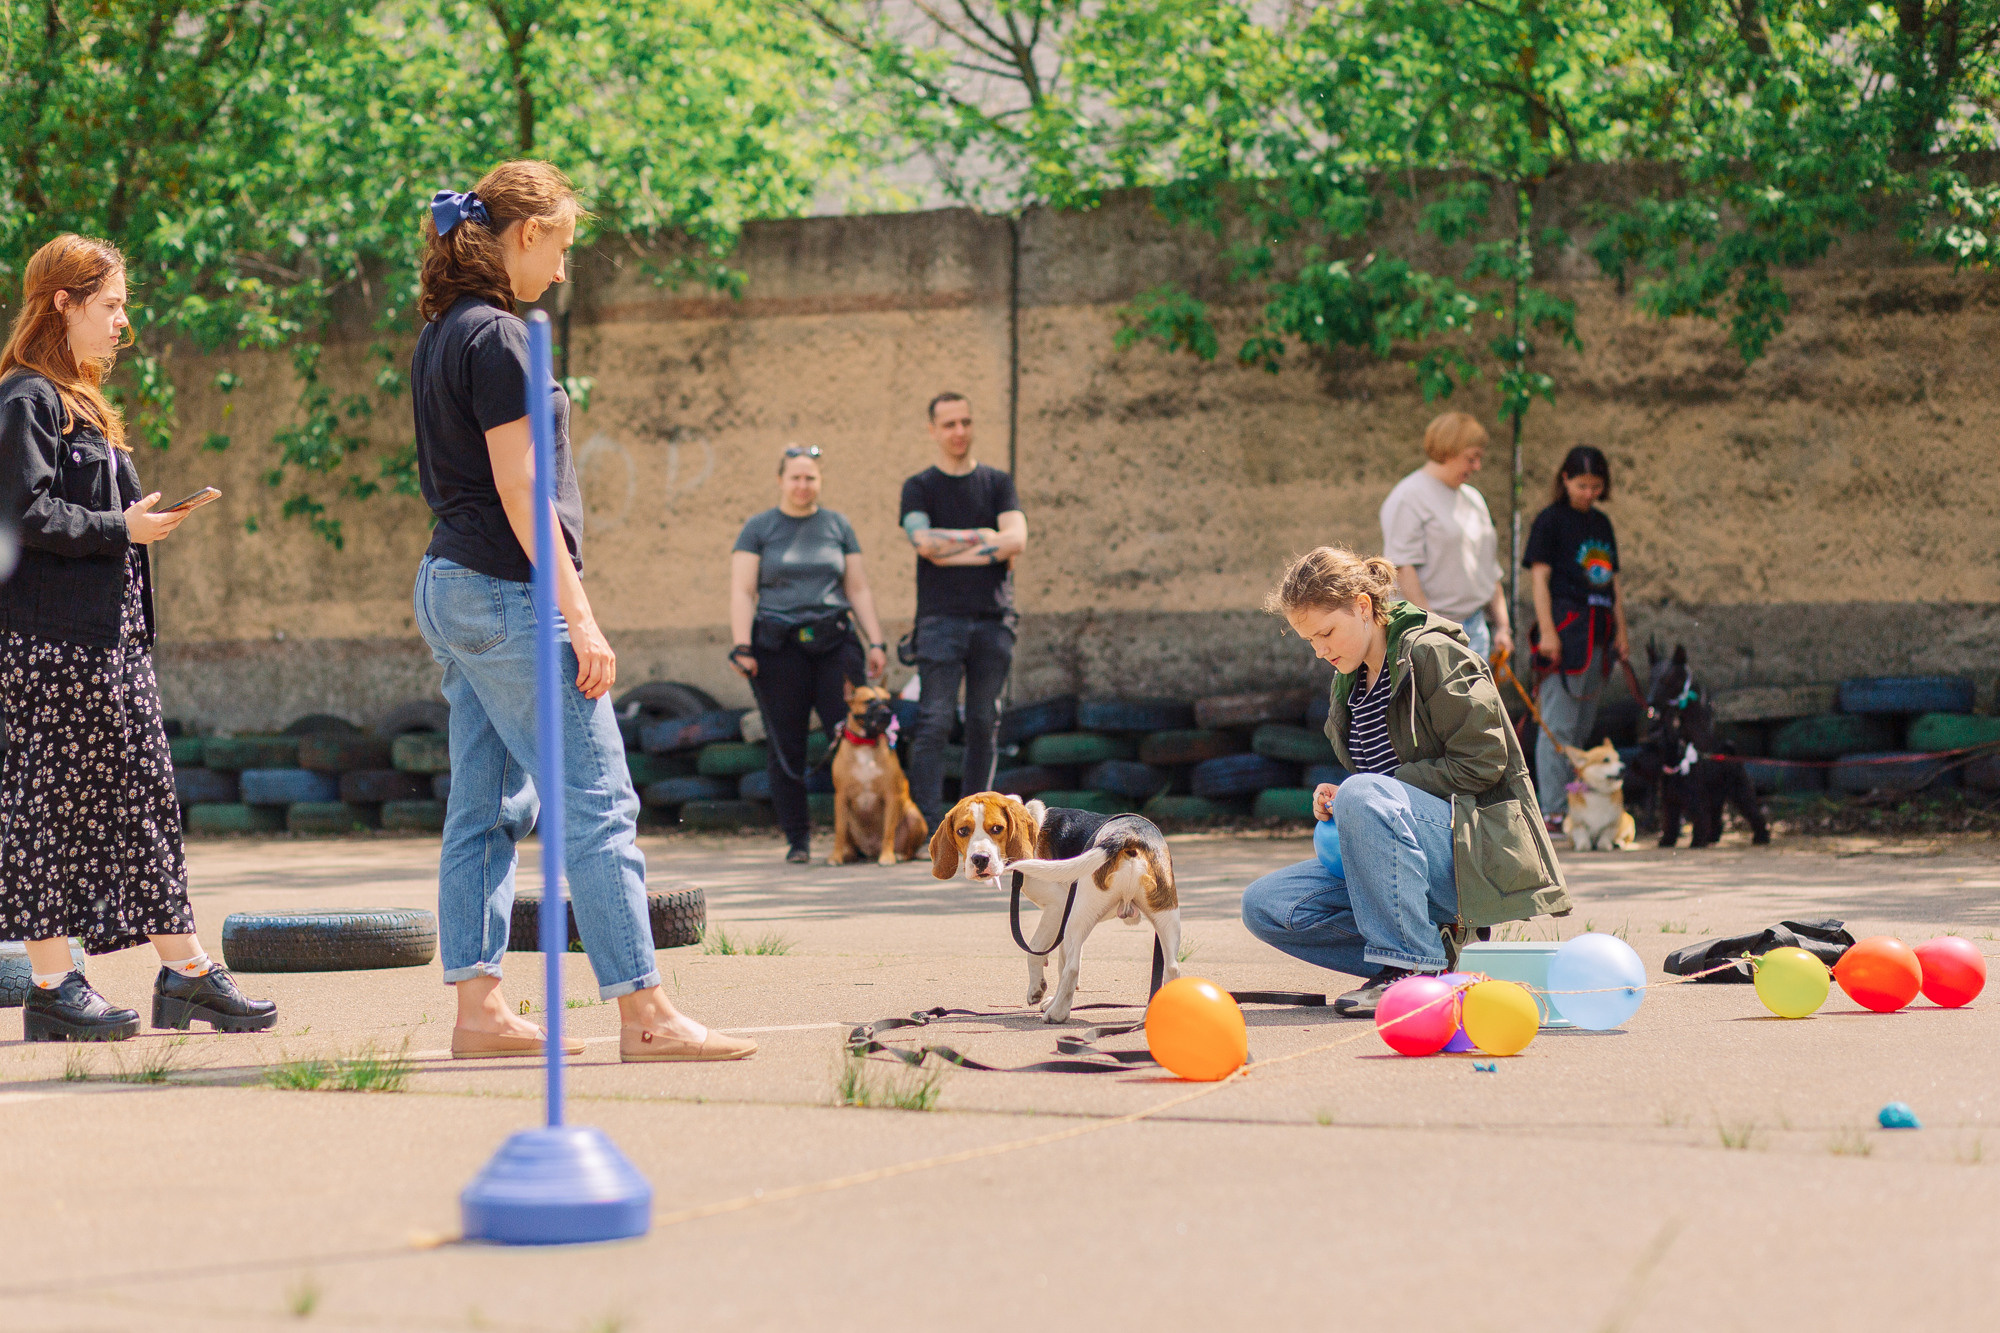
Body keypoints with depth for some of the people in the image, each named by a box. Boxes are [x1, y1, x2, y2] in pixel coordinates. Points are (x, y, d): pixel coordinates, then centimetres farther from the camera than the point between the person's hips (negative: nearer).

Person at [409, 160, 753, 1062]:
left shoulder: (441, 337, 14)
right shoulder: (495, 337, -14)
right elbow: (517, 488, -19)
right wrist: (577, 615, -18)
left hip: (450, 585, 10)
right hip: (507, 592, -10)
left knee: (485, 808, 10)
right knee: (597, 802, -7)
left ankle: (478, 1011, 10)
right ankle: (644, 1016, -7)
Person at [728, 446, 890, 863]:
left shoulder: (838, 526, 15)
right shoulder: (758, 528, 8)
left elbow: (858, 589, 15)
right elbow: (742, 591, 2)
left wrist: (876, 641, 6)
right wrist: (742, 647, -10)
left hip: (834, 641, 1)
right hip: (779, 648, -1)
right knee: (787, 747, -2)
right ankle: (797, 839, 5)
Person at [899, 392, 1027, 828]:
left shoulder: (997, 483, 12)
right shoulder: (920, 488, 7)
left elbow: (1017, 539, -5)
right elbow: (925, 542, -11)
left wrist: (953, 550, -9)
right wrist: (984, 539, -5)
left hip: (993, 618, 3)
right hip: (941, 619, -3)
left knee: (985, 724, 3)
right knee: (935, 722, -11)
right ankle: (927, 827, -13)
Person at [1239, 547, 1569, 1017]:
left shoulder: (1432, 652, -9)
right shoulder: (1350, 683, 16)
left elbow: (1482, 762, -15)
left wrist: (1370, 792, -16)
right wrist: (1334, 801, 2)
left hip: (1477, 850, -9)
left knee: (1365, 795, -36)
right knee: (1265, 905, -6)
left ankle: (1412, 966, -27)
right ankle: (1435, 948, -8)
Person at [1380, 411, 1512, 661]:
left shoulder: (1473, 498, 20)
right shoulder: (1409, 497, -6)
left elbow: (1489, 566, 25)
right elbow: (1401, 566, -14)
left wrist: (1502, 624, 19)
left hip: (1474, 627, 8)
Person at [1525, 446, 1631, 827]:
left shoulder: (1601, 523, 17)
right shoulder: (1551, 520, -3)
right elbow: (1540, 578, -7)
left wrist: (1621, 632, 17)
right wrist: (1548, 631, -15)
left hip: (1597, 633, 7)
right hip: (1565, 627, -7)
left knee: (1583, 725, 10)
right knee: (1558, 724, -9)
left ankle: (1575, 806, 15)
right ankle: (1554, 810, -11)